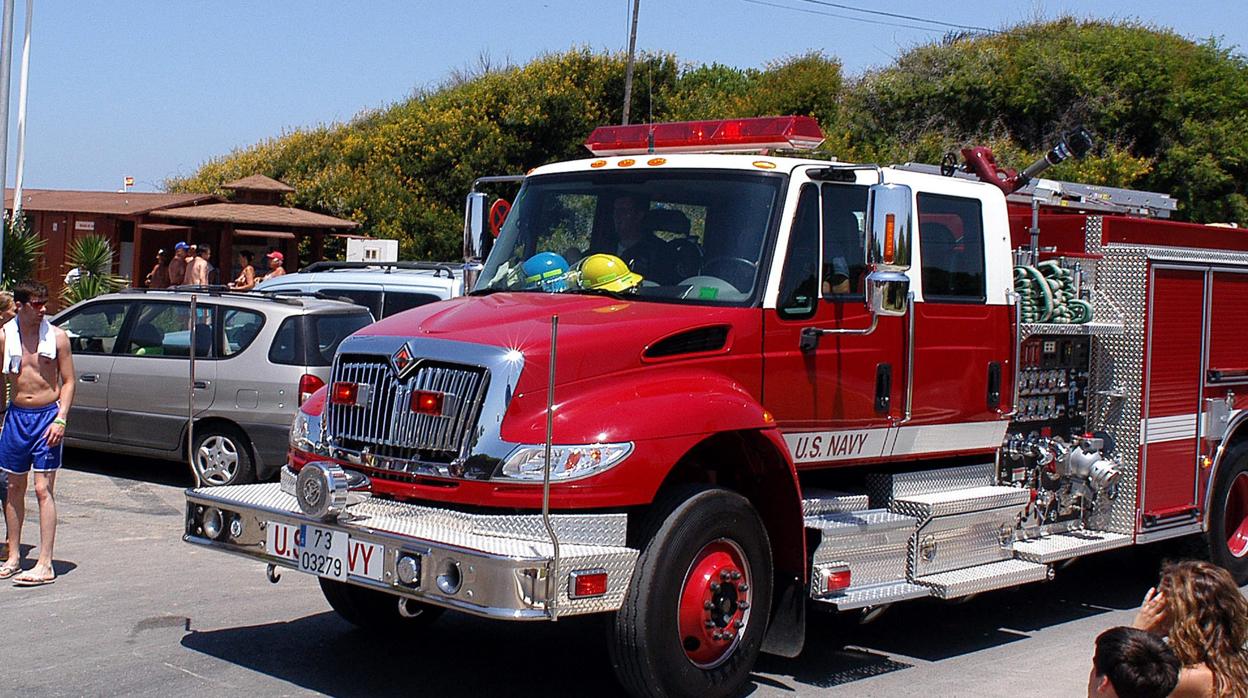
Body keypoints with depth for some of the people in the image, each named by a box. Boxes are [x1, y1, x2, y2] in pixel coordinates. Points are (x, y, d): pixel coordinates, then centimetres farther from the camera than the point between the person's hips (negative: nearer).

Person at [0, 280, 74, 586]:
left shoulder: (56, 336, -3)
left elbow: (68, 381, -1)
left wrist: (60, 419, -12)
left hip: (47, 414, -3)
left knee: (43, 490, -7)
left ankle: (45, 565, -7)